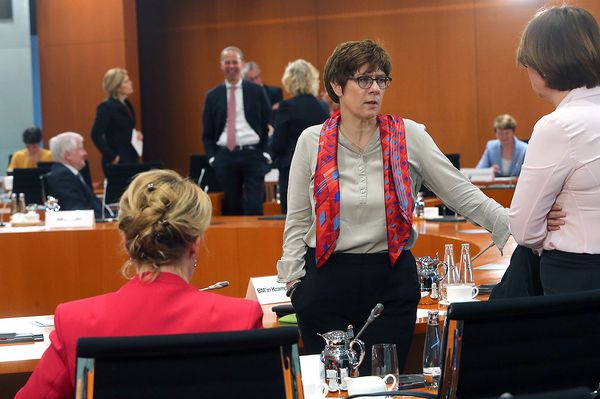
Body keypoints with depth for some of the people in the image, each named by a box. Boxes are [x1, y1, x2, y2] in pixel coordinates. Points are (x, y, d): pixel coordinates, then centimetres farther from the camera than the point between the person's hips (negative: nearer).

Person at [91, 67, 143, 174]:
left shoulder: (126, 104, 11)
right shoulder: (107, 107, -14)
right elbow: (96, 135, -20)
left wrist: (136, 134, 5)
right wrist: (112, 157, -19)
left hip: (130, 159, 8)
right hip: (117, 162, -8)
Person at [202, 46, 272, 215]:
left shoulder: (257, 92, 5)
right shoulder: (213, 96, 9)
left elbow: (269, 125, 6)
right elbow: (207, 133, 12)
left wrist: (265, 154, -4)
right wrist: (212, 157, 0)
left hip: (252, 155, -2)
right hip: (225, 157, 2)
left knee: (254, 207, -9)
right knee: (231, 208, 5)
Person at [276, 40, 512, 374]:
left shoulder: (409, 137, -1)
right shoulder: (312, 142, 1)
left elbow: (464, 196, -5)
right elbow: (298, 220, 7)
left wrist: (516, 226, -17)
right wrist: (293, 281, 2)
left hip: (392, 283, 0)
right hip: (326, 281, 0)